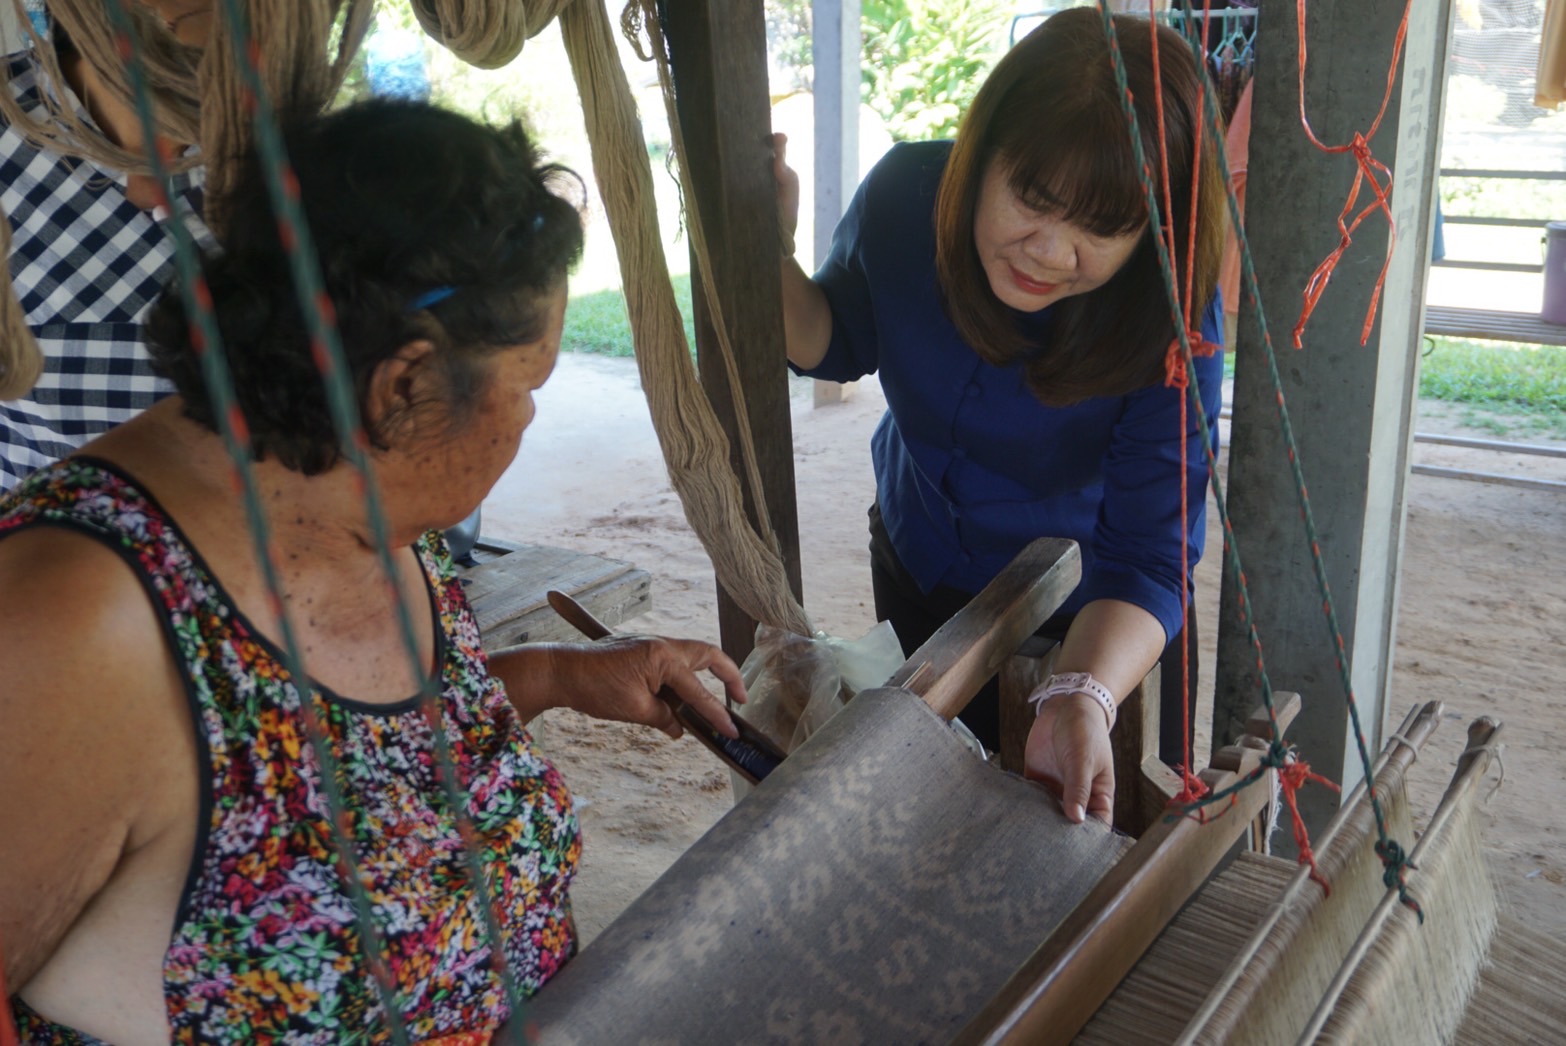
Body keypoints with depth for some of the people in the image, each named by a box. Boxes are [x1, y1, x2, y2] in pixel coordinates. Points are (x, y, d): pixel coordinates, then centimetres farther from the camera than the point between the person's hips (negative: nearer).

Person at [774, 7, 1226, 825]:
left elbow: (1148, 558, -32)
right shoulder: (906, 196, -24)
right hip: (920, 577, 3)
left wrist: (1082, 698, -51)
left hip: (1099, 629, -3)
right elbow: (838, 345, -4)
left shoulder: (1172, 321, -33)